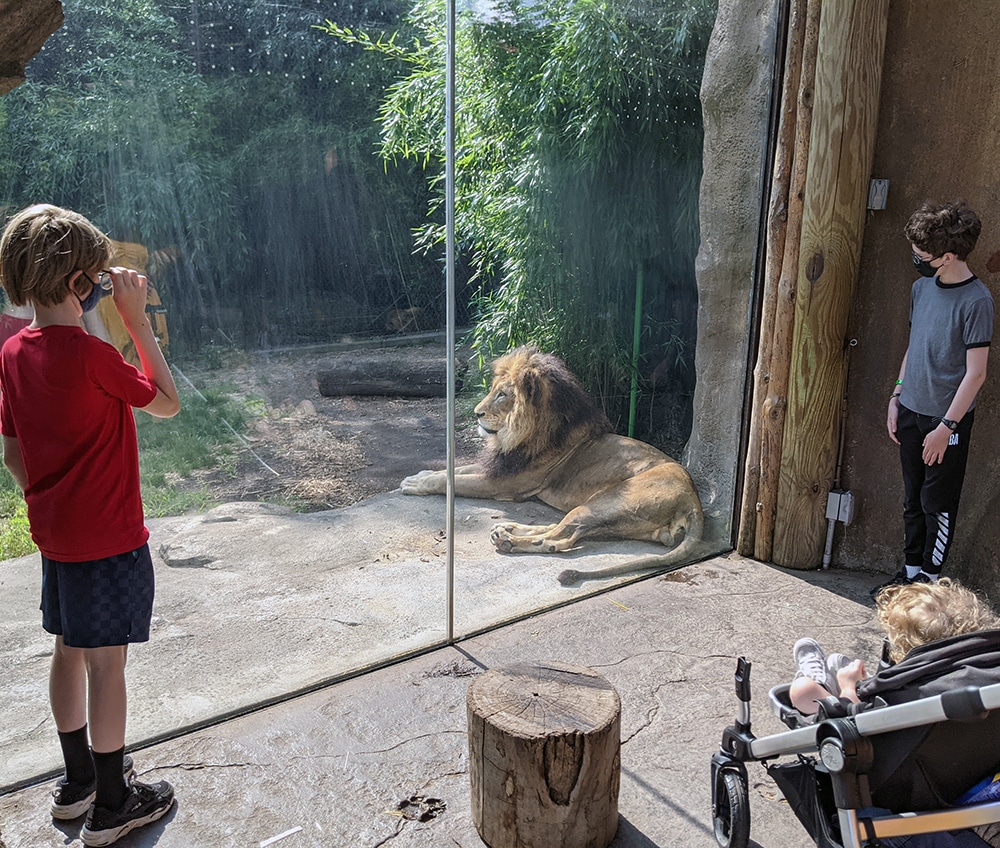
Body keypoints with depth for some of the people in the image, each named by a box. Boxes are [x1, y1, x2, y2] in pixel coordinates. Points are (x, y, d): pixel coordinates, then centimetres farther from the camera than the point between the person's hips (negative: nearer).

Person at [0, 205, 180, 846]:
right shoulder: (89, 353, -21)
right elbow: (167, 402, -8)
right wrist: (137, 318, -8)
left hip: (55, 534, 8)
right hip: (109, 538, -8)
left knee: (70, 651, 19)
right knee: (107, 664, 3)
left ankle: (78, 781, 36)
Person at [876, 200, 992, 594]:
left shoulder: (977, 301, -16)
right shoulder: (922, 287, 5)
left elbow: (975, 373, -16)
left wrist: (946, 427, -17)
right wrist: (896, 398, 12)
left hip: (947, 418, -7)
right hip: (912, 412, 7)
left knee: (937, 503, 4)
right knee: (913, 499, 15)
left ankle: (930, 577, 18)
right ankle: (910, 572, 27)